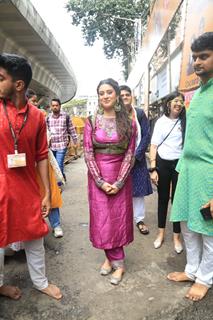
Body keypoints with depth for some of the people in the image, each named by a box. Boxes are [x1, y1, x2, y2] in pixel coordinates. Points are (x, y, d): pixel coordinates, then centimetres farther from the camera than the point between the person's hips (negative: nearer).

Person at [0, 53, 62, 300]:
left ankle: (40, 282, 38)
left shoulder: (36, 116, -1)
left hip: (28, 189, 2)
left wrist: (47, 193, 3)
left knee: (34, 237, 16)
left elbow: (42, 157, 3)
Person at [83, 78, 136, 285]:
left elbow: (130, 154, -3)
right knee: (102, 219, 5)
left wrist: (119, 182, -12)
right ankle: (118, 262, 23)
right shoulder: (91, 122, 0)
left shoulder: (128, 123, 0)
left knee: (118, 218, 5)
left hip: (120, 177, 0)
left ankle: (111, 258, 25)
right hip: (97, 177, 1)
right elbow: (88, 153, -4)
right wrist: (100, 181, -12)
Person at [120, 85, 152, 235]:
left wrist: (136, 155, -10)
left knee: (138, 190, 7)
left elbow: (147, 136, -3)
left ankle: (140, 219, 20)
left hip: (137, 158, 1)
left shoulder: (140, 113, 0)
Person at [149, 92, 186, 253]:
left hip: (179, 164, -1)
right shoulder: (161, 121, 2)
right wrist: (153, 169, -6)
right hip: (162, 163, 1)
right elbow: (154, 146, 1)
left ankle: (176, 236, 21)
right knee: (162, 198, 11)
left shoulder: (185, 122, 1)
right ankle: (161, 233, 27)